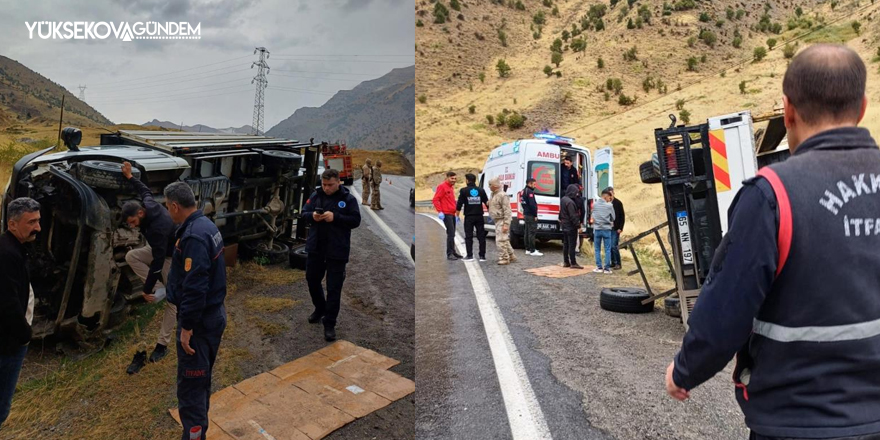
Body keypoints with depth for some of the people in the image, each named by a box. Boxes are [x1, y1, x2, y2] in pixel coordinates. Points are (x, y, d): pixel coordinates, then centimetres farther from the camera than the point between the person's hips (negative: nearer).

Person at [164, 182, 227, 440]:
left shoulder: (193, 236, -24)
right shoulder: (206, 225, 7)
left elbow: (195, 288, -27)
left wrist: (186, 327, -22)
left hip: (199, 320, -10)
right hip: (214, 313, 10)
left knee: (190, 385, -1)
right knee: (201, 379, 23)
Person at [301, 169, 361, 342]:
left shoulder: (348, 199, -6)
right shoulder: (316, 195, 4)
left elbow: (355, 220, -11)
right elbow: (304, 213, 8)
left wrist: (335, 217, -23)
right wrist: (312, 216, -15)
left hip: (337, 251, -4)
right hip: (315, 247, 4)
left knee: (333, 288, -1)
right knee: (312, 279, 18)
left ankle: (329, 324, 9)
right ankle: (320, 309, 44)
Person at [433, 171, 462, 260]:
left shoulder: (452, 187, 18)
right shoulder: (442, 186, -8)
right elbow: (435, 199, -14)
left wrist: (456, 213, 21)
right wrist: (440, 211, -21)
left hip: (452, 214, 9)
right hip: (446, 214, -9)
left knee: (452, 234, 12)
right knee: (451, 234, -11)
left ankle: (453, 252, 19)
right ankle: (450, 254, -7)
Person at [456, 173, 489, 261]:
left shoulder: (464, 191, -4)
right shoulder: (481, 190, 4)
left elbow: (459, 204, -7)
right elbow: (487, 203, 6)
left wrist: (457, 215, 1)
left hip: (469, 217, -2)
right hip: (479, 217, 2)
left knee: (468, 236, 4)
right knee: (481, 236, 7)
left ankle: (469, 256, 1)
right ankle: (482, 256, 8)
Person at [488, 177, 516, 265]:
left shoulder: (502, 195, -16)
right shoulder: (493, 195, 15)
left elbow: (507, 211, -20)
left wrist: (506, 224, -24)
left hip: (502, 221, -10)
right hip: (497, 221, 10)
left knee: (500, 240, -10)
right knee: (504, 240, 16)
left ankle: (504, 258, -2)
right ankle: (511, 256, 26)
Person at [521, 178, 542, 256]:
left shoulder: (523, 191, 15)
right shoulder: (530, 192, -16)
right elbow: (532, 204, -22)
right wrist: (535, 215, -18)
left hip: (526, 214, 10)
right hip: (531, 215, -10)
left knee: (527, 232, 13)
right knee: (532, 232, -8)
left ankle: (528, 249, 18)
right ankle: (532, 251, -8)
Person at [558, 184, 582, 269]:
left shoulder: (563, 199, 7)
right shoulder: (570, 202, -22)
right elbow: (573, 216, -23)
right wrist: (578, 226, -19)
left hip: (564, 225, 10)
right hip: (571, 226, -9)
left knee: (565, 244, 13)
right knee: (572, 244, -3)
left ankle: (566, 262, 19)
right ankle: (573, 263, 1)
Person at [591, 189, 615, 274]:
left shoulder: (594, 205, 0)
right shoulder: (609, 205, -7)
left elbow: (593, 216, 6)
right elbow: (613, 217, 2)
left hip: (597, 229, 2)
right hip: (607, 229, -2)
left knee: (597, 249, 9)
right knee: (607, 250, 4)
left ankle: (599, 267, 9)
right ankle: (607, 268, 4)